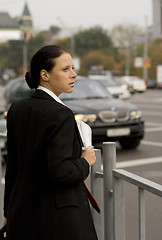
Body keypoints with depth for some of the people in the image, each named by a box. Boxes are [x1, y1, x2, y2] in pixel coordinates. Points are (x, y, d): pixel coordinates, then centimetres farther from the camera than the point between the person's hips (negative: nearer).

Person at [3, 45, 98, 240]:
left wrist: (9, 212, 18)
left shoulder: (17, 109, 5)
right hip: (59, 218, -7)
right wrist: (85, 162, -5)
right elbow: (60, 172, -25)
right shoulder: (61, 114, -18)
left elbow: (12, 167, 11)